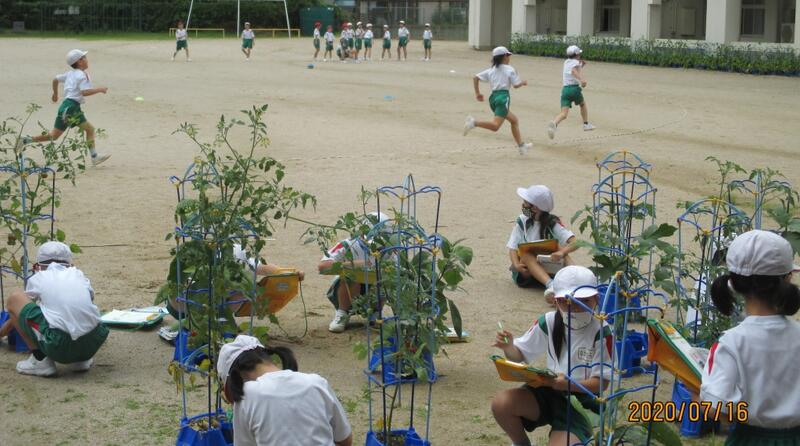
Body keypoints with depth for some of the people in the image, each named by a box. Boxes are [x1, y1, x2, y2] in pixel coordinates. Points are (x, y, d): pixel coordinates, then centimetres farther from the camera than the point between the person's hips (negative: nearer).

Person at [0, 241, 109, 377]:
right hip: (93, 344, 4)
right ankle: (81, 359, 18)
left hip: (59, 346, -4)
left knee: (14, 299, 15)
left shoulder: (37, 279, 17)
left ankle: (40, 360, 7)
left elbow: (20, 311, 33)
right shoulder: (78, 275, 23)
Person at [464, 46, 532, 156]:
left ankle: (521, 145, 24)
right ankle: (474, 123, -38)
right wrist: (523, 83, 19)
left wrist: (477, 93, 12)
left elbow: (475, 78, 8)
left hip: (493, 97, 8)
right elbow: (516, 85, -3)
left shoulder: (491, 70, 16)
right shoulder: (509, 69, 1)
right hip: (503, 96, -8)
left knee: (514, 120, 21)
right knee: (495, 126, -18)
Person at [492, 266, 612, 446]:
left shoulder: (601, 332, -17)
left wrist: (569, 384, -31)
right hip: (549, 392, 4)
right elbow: (520, 354, 6)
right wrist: (508, 348, -18)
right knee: (501, 404, -21)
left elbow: (601, 382, -15)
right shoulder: (549, 322, -4)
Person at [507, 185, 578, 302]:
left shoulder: (552, 223, -4)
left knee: (560, 248, -23)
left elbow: (575, 242, -17)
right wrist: (516, 265, -25)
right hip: (525, 271, 0)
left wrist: (562, 253, -39)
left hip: (549, 268, 0)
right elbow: (513, 248, -4)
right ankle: (550, 285, -55)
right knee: (527, 254, -31)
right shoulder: (522, 221, 3)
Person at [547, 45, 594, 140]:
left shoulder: (566, 62, 19)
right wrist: (581, 79, -39)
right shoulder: (576, 62, -2)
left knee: (564, 113, -9)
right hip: (574, 88, -4)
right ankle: (586, 124, 33)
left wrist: (581, 66, 33)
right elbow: (573, 71, -24)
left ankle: (554, 124, -39)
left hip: (565, 89, 4)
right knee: (583, 104, 28)